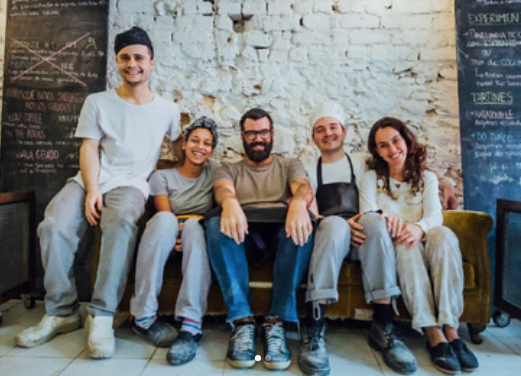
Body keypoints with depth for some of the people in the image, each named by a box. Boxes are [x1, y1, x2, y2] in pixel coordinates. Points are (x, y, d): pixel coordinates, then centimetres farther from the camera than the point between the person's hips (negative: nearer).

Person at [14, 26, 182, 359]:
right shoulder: (97, 103, 10)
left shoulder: (167, 109, 11)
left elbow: (180, 148, 23)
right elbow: (89, 149, 2)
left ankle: (102, 316, -29)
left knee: (121, 221, -37)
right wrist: (92, 190, -12)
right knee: (54, 227, -26)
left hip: (131, 184, -1)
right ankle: (62, 313, -8)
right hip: (90, 181, 2)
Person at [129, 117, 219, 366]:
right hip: (166, 243, 0)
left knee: (193, 225, -34)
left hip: (199, 240, 0)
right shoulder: (162, 176, 8)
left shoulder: (214, 171, 11)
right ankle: (143, 316, -29)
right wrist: (175, 232, -29)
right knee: (165, 219, -33)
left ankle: (191, 326, -44)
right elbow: (165, 216, -6)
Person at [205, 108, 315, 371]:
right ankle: (242, 320, -30)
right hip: (243, 233, 1)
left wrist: (298, 203, -30)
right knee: (215, 224, -31)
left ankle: (276, 322, -30)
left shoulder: (290, 165, 22)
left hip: (282, 232, 0)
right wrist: (230, 202, -32)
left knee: (304, 223, -33)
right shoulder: (229, 170, 22)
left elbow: (304, 188, -2)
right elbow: (223, 190, -4)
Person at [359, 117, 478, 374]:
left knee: (443, 234, -32)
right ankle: (434, 334, -38)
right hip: (389, 247, -1)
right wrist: (386, 219, -30)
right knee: (405, 242, -36)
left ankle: (451, 329, -35)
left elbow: (435, 214, -4)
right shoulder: (370, 179, 12)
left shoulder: (427, 178, 15)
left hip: (423, 243, 1)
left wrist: (419, 227, -29)